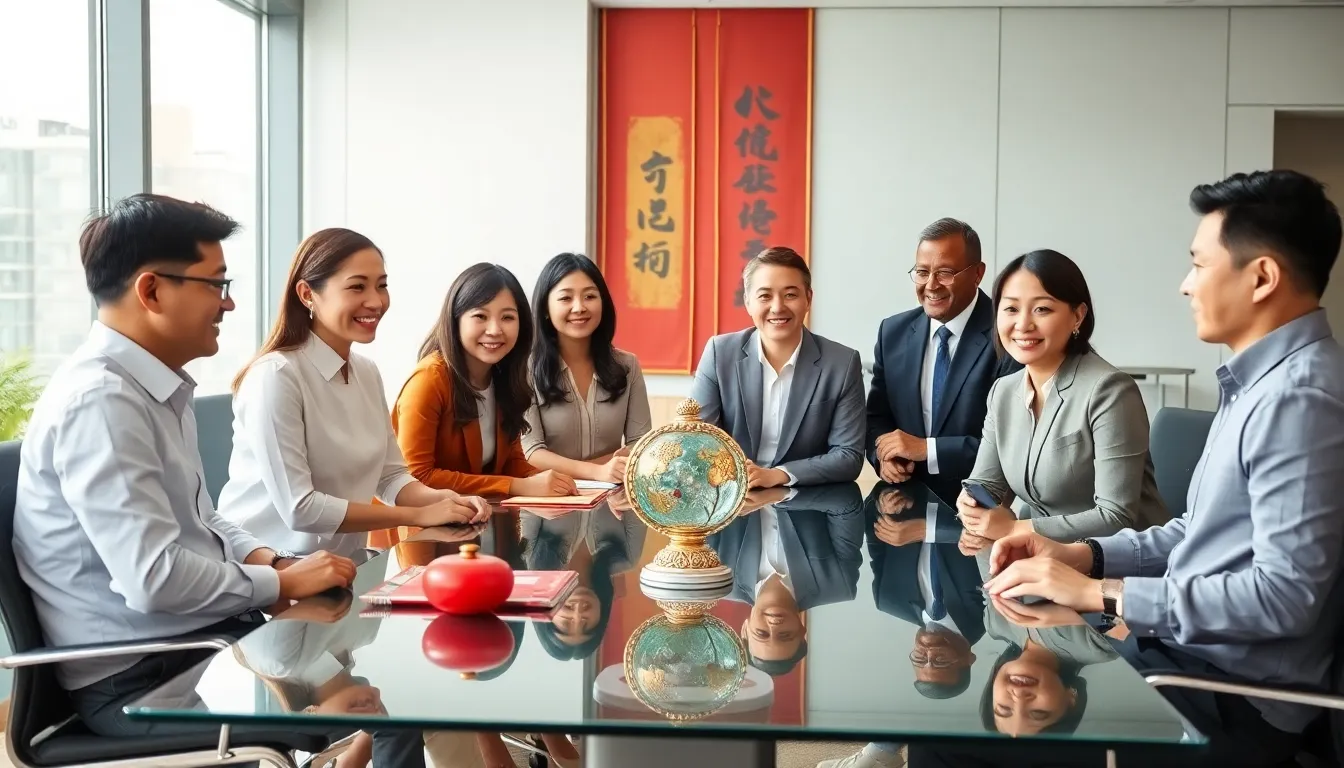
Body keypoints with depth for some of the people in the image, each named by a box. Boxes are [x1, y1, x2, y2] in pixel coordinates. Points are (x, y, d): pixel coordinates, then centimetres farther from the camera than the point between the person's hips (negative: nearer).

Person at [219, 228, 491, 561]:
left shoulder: (367, 373, 6)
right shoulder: (276, 376, -19)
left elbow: (391, 475, 8)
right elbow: (298, 508, -21)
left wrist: (444, 500, -13)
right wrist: (420, 515, -18)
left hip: (341, 563, 7)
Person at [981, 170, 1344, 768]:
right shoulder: (1261, 380, 12)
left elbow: (1285, 593, -27)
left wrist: (1101, 594, -21)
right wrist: (1083, 554, 3)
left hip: (1235, 692, -9)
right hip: (1186, 645, 9)